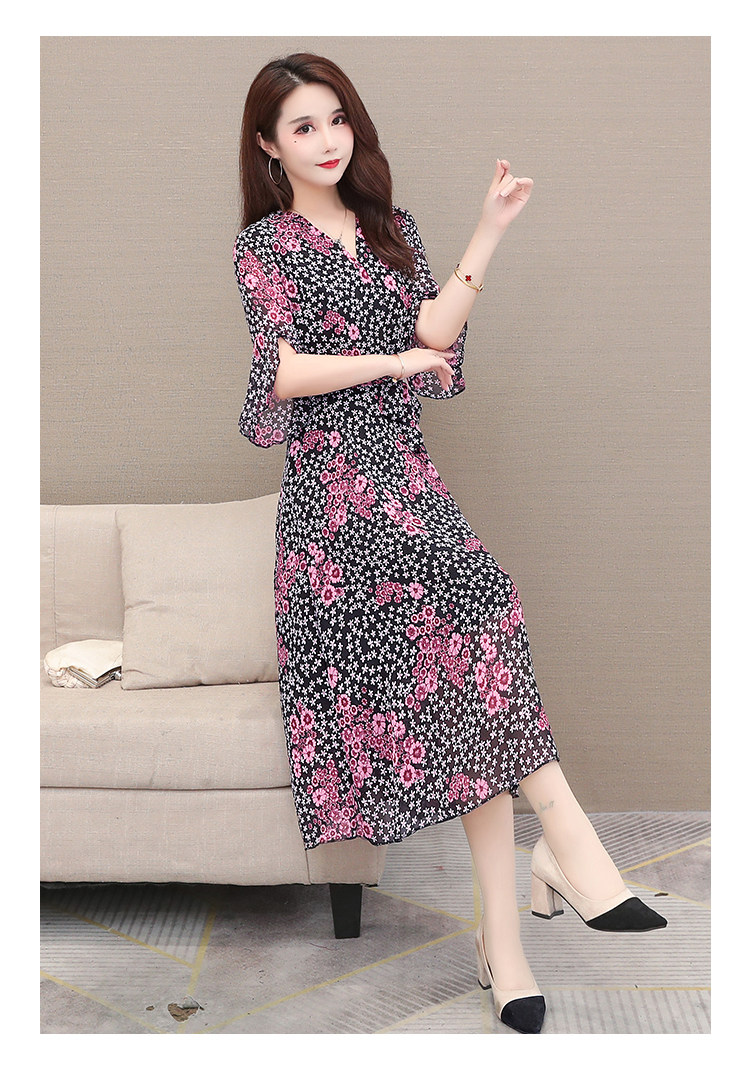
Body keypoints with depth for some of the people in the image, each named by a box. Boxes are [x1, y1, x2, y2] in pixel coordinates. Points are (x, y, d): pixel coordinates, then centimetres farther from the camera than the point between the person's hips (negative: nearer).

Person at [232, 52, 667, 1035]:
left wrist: (490, 232, -3)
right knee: (478, 593, -29)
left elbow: (434, 327, 4)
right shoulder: (266, 244, 7)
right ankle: (565, 832, -24)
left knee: (456, 687, -7)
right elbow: (283, 373, -6)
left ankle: (505, 933, -5)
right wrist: (396, 360, -4)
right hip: (336, 473, -5)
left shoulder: (390, 229, 21)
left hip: (403, 465, 5)